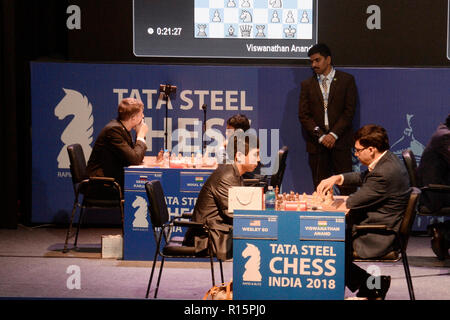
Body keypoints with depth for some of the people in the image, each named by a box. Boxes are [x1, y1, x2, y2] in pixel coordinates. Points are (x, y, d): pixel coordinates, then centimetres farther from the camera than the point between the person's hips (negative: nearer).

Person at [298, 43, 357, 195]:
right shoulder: (307, 84, 10)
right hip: (317, 142, 2)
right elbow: (303, 115, 4)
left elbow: (349, 111, -1)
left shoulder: (346, 80, 4)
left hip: (340, 141, -2)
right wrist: (320, 136, -8)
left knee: (346, 187, -4)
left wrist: (333, 134, -10)